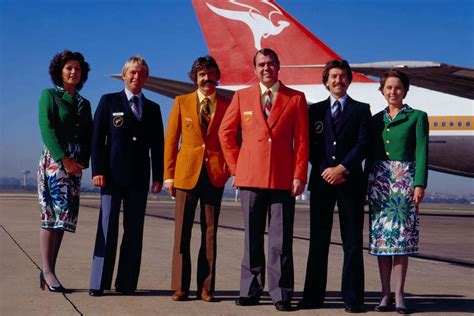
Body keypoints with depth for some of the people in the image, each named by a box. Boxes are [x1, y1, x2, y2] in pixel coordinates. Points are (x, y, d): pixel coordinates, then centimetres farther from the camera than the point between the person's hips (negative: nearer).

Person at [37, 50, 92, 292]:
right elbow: (47, 129, -7)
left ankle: (49, 270, 3)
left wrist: (83, 161, -4)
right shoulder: (49, 96, 4)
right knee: (53, 212, -12)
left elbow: (89, 135, 14)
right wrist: (64, 158, -17)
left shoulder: (84, 104, 20)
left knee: (64, 216, 2)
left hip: (76, 164, 6)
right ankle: (47, 271, -13)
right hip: (54, 160, -5)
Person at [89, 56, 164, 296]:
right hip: (112, 175, -3)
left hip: (139, 177, 3)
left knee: (134, 231, 3)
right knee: (107, 228, -4)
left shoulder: (153, 109, 15)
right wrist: (98, 170, -8)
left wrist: (158, 176, 4)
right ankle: (99, 283, 0)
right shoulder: (109, 101, 7)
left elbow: (157, 146, 12)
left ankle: (127, 283, 8)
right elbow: (97, 138, 1)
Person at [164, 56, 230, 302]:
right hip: (186, 173, 0)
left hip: (215, 175, 0)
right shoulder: (181, 102, 7)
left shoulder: (227, 106, 6)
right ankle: (180, 287, 10)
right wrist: (169, 174, 0)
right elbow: (171, 140, 6)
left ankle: (206, 288, 11)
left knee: (210, 233, 5)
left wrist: (231, 168, -7)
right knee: (182, 232, 2)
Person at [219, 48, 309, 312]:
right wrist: (236, 167, 7)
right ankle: (251, 291, 14)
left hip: (283, 178, -1)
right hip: (250, 177, 1)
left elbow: (302, 140, 2)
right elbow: (226, 132, 13)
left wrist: (299, 176, -6)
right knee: (252, 238, 7)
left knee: (281, 239, 0)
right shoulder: (242, 96, 9)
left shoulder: (296, 98, 6)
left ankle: (281, 294, 6)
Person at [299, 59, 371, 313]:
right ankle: (313, 296, 7)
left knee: (352, 241, 0)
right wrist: (324, 170, -8)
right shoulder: (315, 110, 14)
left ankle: (352, 298, 4)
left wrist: (343, 168, -13)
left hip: (350, 181, -1)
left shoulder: (361, 109, 9)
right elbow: (311, 145, 6)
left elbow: (363, 144, -2)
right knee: (318, 239, 3)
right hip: (321, 180, 2)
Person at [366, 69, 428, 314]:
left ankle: (399, 295, 0)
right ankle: (385, 294, 6)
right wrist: (367, 184, 9)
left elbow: (421, 152, -4)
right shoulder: (376, 120, 14)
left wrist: (420, 184, -13)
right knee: (380, 236, 1)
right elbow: (370, 154, 14)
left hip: (404, 179, -3)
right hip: (379, 179, 3)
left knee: (402, 236, -5)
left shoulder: (417, 117, 3)